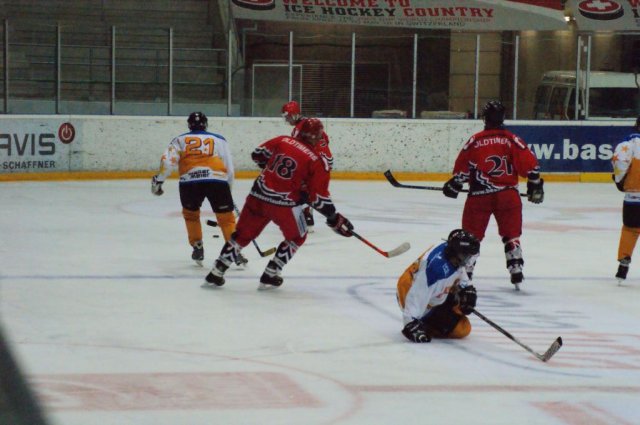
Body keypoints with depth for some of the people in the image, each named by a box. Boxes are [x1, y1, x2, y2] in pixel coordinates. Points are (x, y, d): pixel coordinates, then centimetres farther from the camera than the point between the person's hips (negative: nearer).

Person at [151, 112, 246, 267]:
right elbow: (229, 168, 20)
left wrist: (158, 180, 12)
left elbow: (168, 161, 5)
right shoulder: (219, 140, 22)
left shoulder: (180, 140, 21)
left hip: (189, 181, 0)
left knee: (190, 213, 27)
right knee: (226, 217, 11)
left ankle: (197, 248, 24)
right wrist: (228, 188, 33)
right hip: (217, 181, 0)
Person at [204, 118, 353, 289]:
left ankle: (216, 272, 16)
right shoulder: (316, 161, -4)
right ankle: (270, 276, 16)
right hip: (284, 204, -4)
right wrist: (334, 218, 5)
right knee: (296, 237, 22)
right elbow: (319, 197, -5)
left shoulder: (282, 141, 6)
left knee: (242, 234, 18)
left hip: (258, 196, 4)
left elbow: (258, 154, 17)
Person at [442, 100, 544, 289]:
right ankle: (516, 271, 4)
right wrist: (535, 186, 9)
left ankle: (464, 271, 11)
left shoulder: (474, 142, -2)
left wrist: (454, 185, 17)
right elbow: (530, 165, -3)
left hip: (479, 195, -1)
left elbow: (462, 168, 2)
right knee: (511, 234, 11)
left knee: (471, 234, 12)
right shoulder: (512, 140, -2)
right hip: (507, 194, 1)